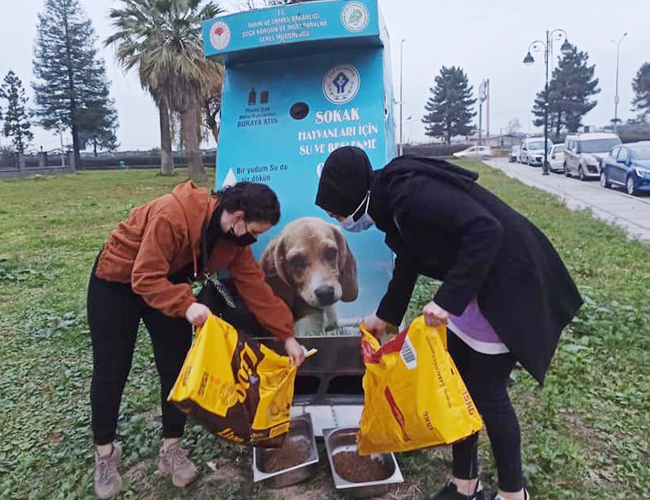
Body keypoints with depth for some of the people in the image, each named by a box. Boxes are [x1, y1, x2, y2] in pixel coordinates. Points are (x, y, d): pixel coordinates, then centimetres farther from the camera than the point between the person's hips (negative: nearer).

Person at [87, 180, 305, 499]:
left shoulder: (234, 237, -14)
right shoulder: (172, 216, -37)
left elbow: (254, 285, -11)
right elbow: (145, 279, -35)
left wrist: (286, 335, -12)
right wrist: (187, 306, -50)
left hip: (168, 283, 6)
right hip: (117, 282, -6)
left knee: (176, 366, 2)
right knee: (111, 370, 2)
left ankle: (171, 448, 18)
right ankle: (104, 452, 22)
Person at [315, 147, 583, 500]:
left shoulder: (411, 193, -26)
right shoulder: (392, 197, 5)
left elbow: (486, 230, -33)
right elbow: (409, 263, 18)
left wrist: (448, 298, -35)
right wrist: (385, 316, 26)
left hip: (507, 284, -9)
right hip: (473, 284, 9)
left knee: (487, 392, 2)